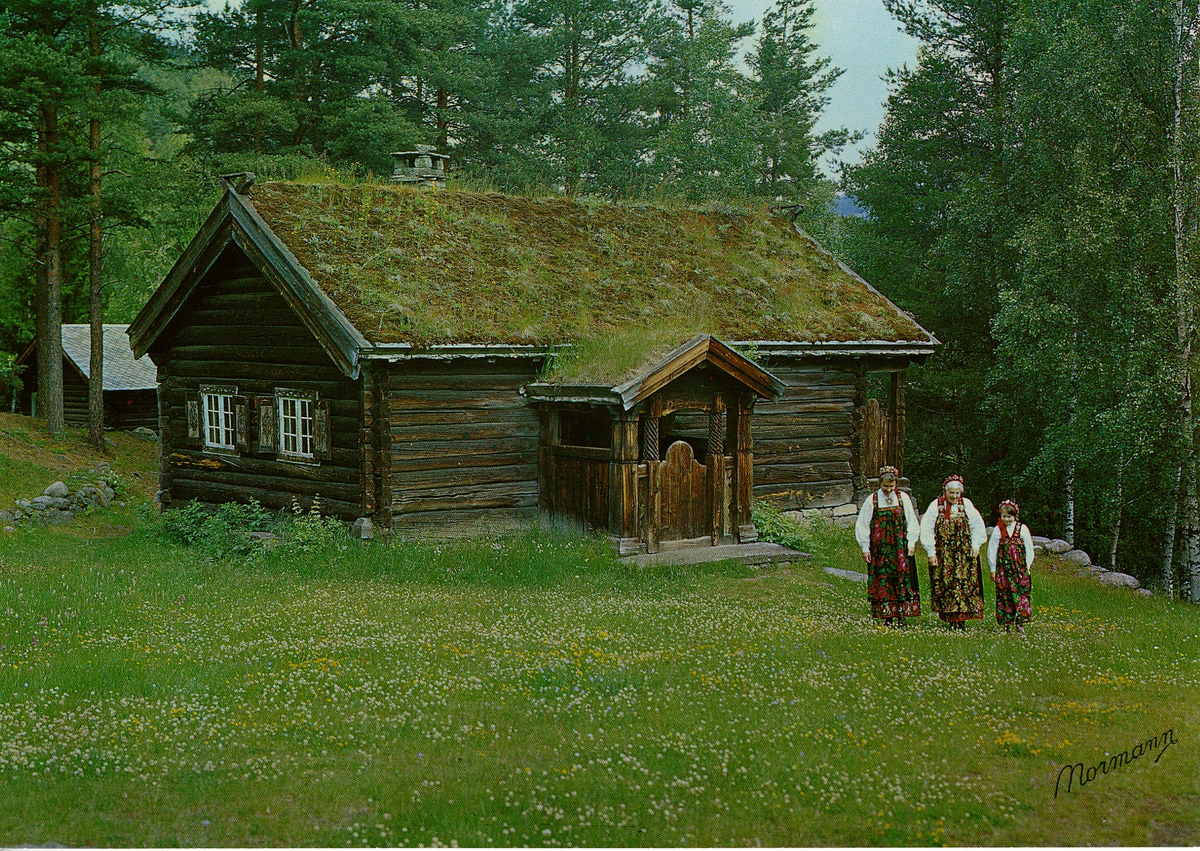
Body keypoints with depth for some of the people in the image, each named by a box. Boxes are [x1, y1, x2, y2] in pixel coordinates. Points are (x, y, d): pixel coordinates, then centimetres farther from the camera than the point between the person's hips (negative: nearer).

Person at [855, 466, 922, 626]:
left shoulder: (903, 498, 4)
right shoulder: (871, 501, 2)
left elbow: (912, 522, 7)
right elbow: (862, 525, 4)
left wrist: (911, 542, -3)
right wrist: (865, 548, -1)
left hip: (901, 549, 1)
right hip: (879, 549, 0)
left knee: (902, 580, -4)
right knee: (883, 581, -3)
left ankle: (901, 616, -2)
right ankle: (887, 617, 0)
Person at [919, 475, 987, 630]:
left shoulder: (966, 505, 1)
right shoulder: (936, 506, -3)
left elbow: (978, 527, 8)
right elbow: (927, 531, -3)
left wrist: (976, 545, 0)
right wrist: (931, 552, -7)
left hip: (965, 554, 1)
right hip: (942, 555, -1)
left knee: (965, 585, -6)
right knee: (945, 586, -3)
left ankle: (961, 619, -2)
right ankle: (951, 621, 3)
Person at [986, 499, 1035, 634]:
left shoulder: (1022, 529, 1)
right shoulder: (998, 530, 3)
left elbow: (1029, 549, 7)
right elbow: (991, 550, 8)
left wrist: (1026, 566, 4)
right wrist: (993, 569, 7)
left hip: (1019, 568, 0)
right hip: (1003, 569, 0)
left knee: (1021, 594, -5)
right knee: (1004, 595, 1)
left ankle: (1020, 623, -2)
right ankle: (1007, 624, 6)